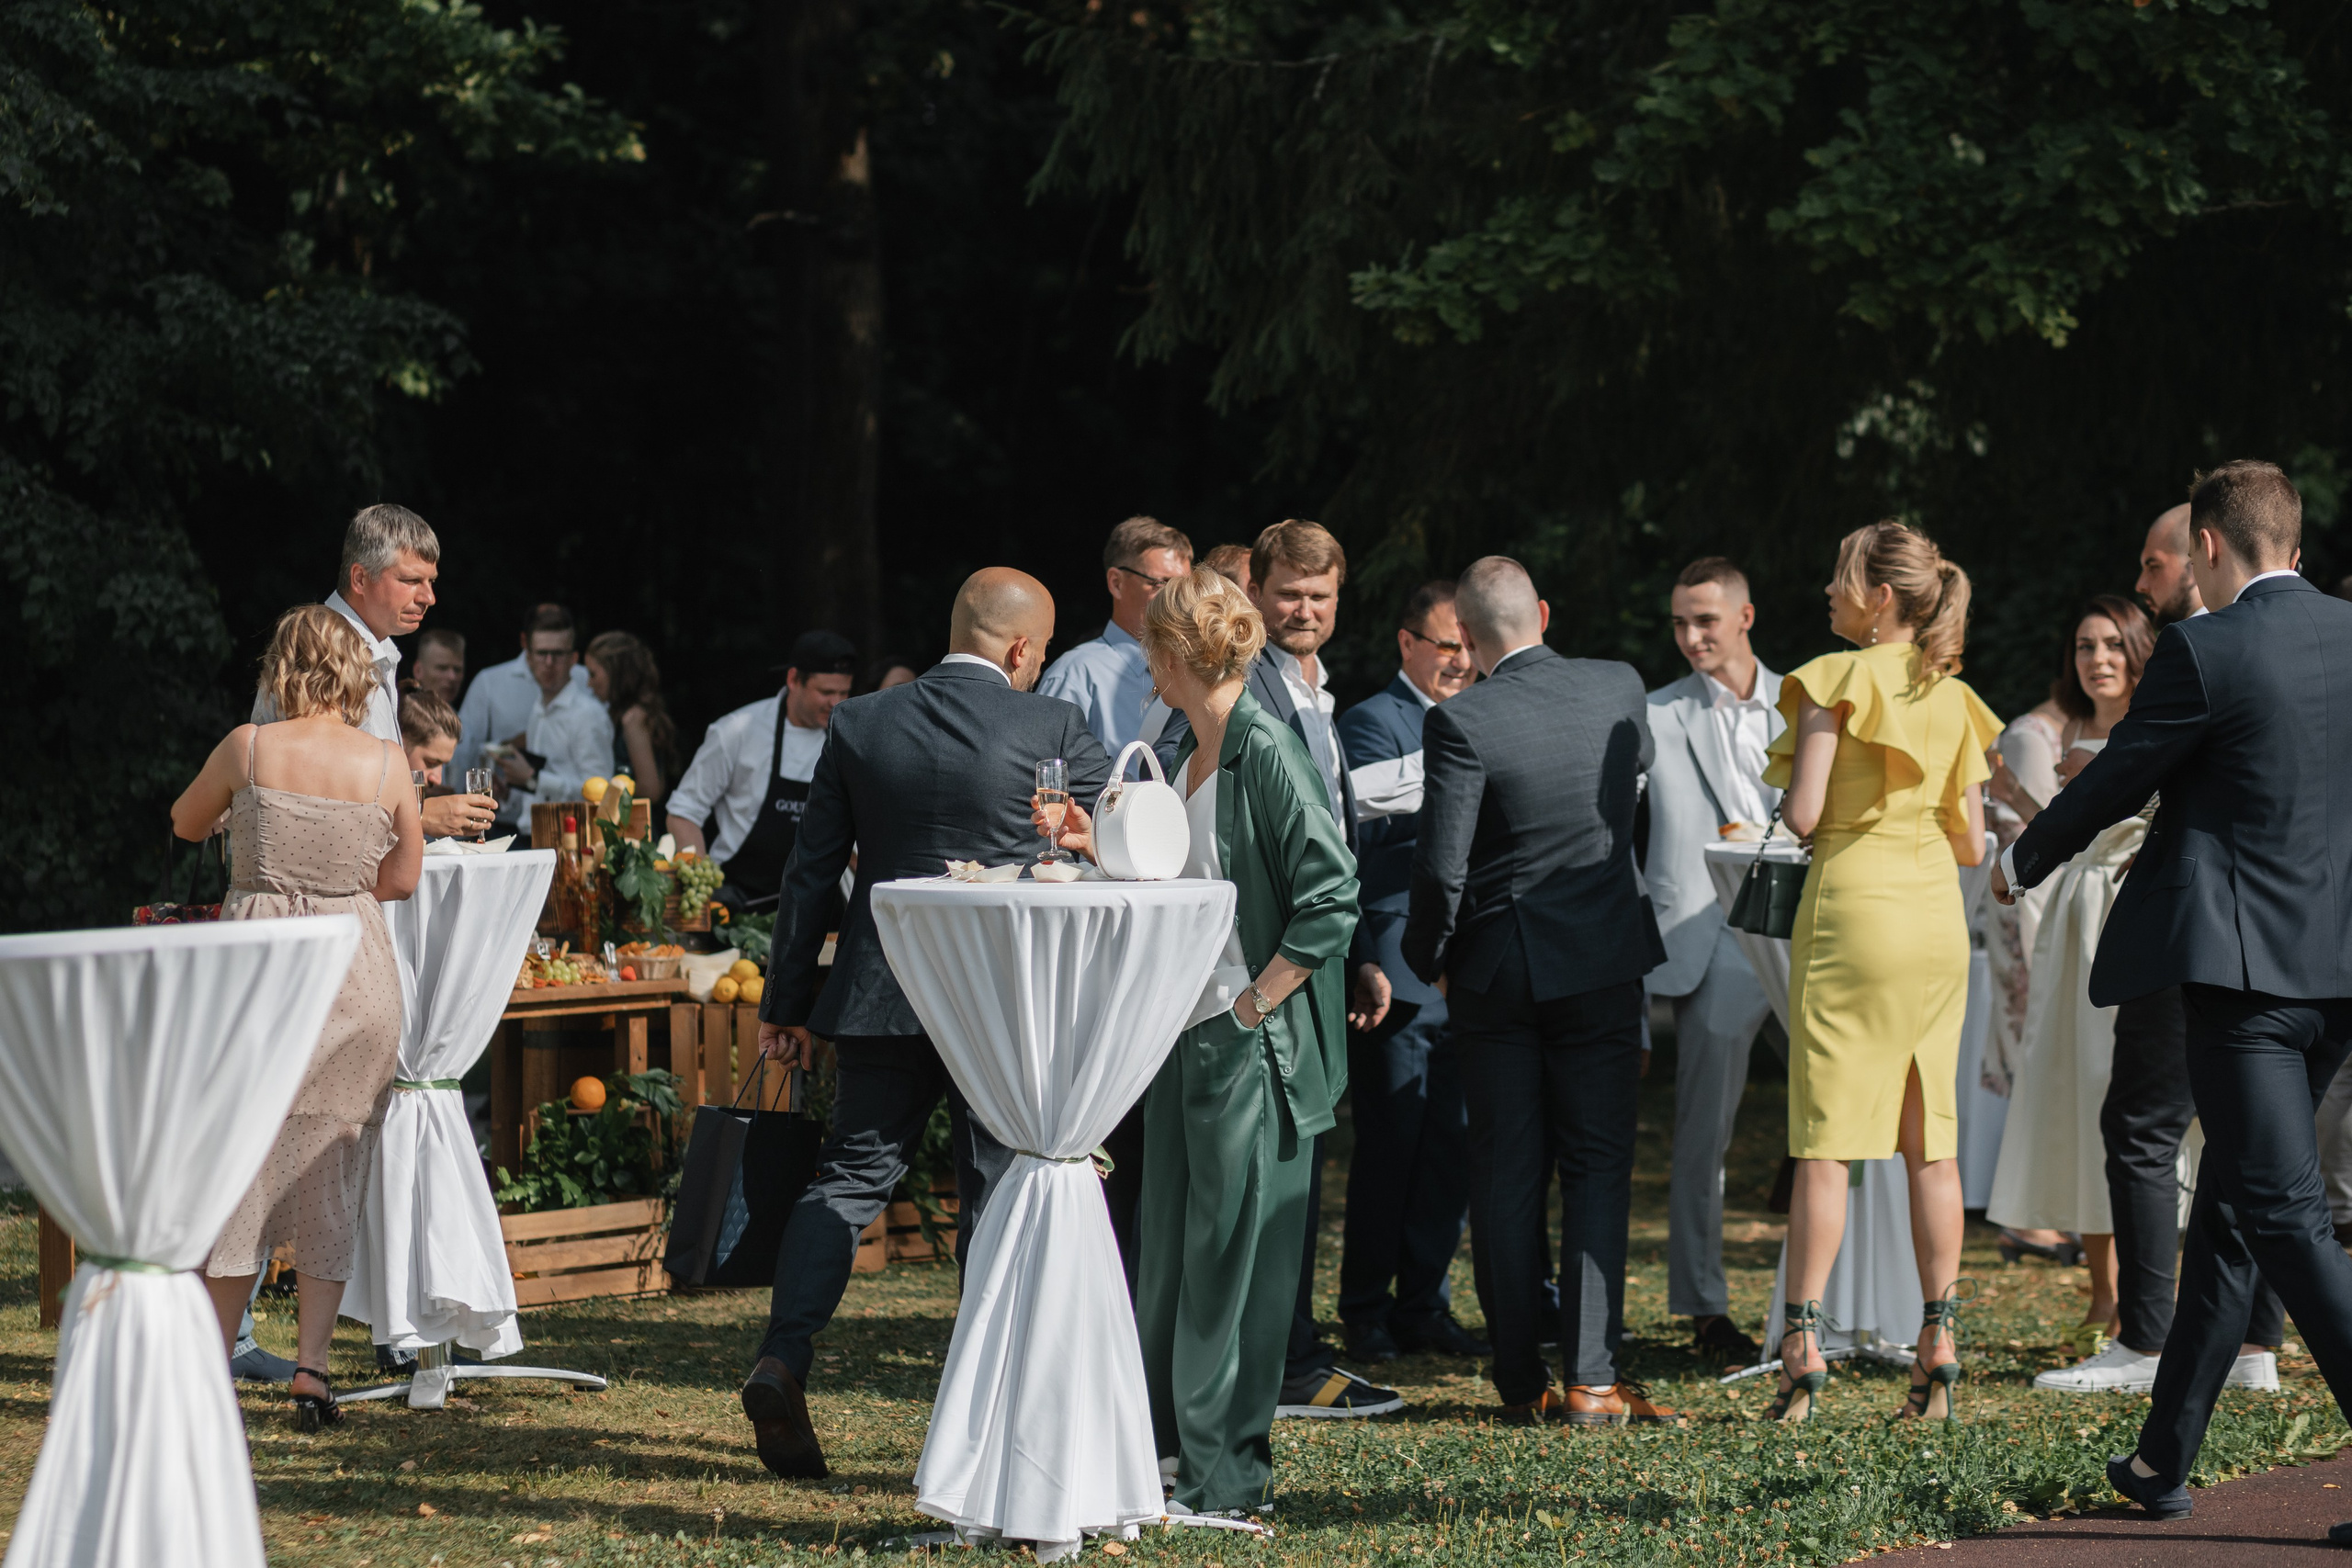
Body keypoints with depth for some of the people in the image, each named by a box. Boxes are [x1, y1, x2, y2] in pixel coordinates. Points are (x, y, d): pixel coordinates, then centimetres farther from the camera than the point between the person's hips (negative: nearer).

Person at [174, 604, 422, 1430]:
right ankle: (311, 1370, 4)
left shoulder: (248, 748, -5)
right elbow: (403, 877, 9)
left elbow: (186, 823, 14)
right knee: (330, 1180, 9)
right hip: (356, 971, 1)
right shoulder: (386, 762, -2)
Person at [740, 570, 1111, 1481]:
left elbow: (811, 873, 5)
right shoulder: (1052, 729, -6)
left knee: (850, 1175, 8)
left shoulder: (860, 727, 2)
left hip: (880, 997, 3)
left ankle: (783, 1360, -8)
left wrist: (787, 1001, 11)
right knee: (1000, 1192, 6)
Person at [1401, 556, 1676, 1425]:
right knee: (1598, 1167, 5)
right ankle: (1593, 1377, -3)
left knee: (1506, 1175, 7)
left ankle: (1522, 1381, 9)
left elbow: (1440, 865, -17)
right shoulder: (1620, 689, -3)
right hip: (1604, 962, 2)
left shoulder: (1461, 722, -15)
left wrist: (1427, 956, 0)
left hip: (1497, 970, -2)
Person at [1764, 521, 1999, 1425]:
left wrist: (1779, 778, 9)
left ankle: (1803, 1345, -9)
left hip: (1852, 904, -5)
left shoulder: (1838, 679, -7)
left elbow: (1801, 815, -12)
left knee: (1825, 1139, -4)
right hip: (1936, 913, 5)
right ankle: (1938, 1348, 5)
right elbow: (1971, 845, 12)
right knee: (1930, 1139, 7)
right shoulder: (1953, 701, 11)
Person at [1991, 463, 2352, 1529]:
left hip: (2245, 965, -7)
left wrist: (2020, 864, 17)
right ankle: (2165, 1459, 23)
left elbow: (2112, 782, -1)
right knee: (2229, 1212, 16)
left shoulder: (2206, 650, -11)